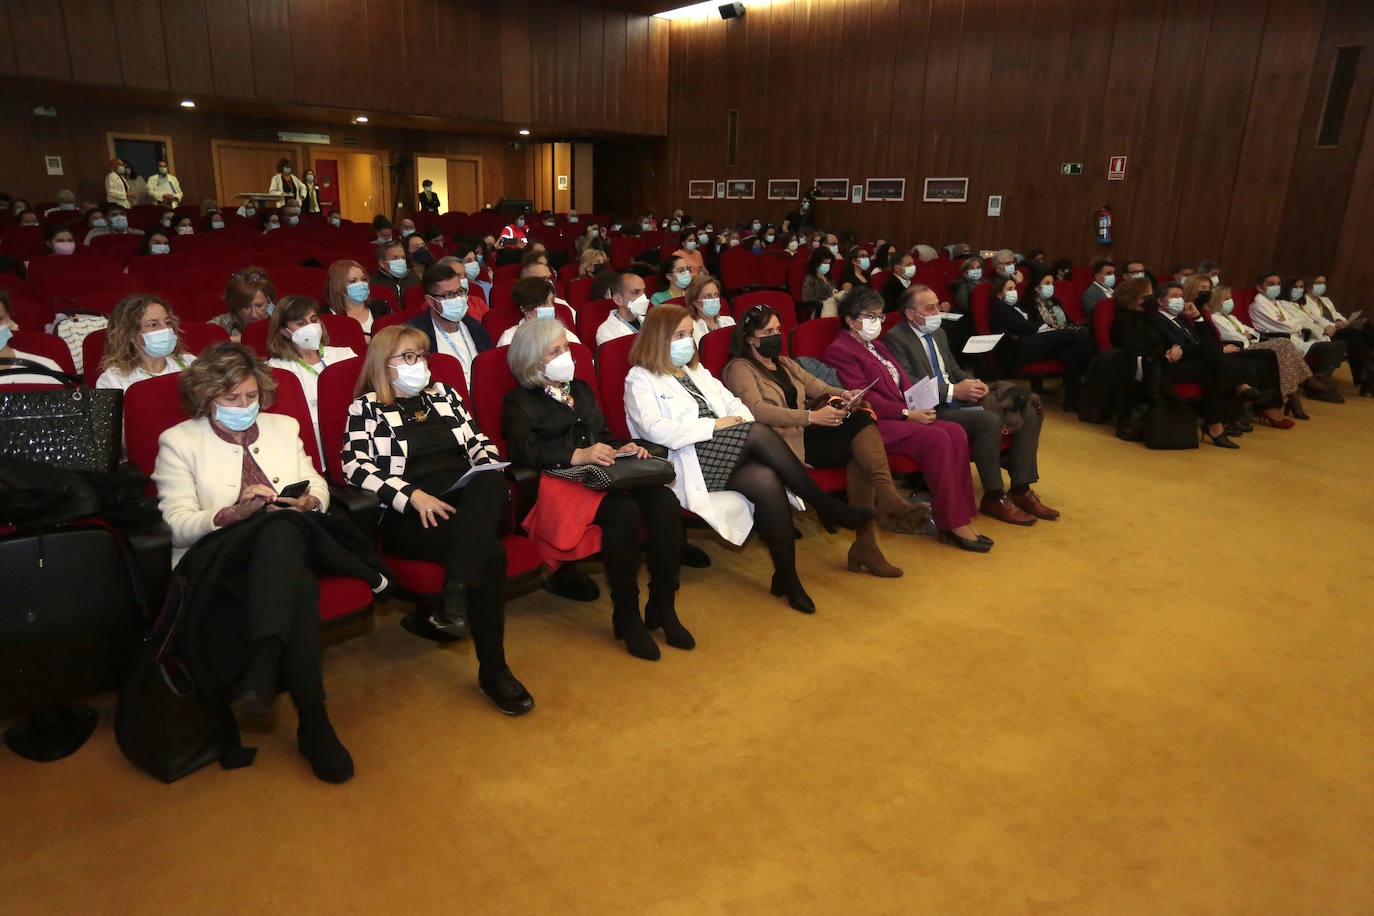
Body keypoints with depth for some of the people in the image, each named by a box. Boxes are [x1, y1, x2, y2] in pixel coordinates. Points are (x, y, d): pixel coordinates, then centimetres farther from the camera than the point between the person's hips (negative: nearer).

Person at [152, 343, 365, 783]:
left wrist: (306, 501, -4)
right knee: (299, 585, -37)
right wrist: (237, 512, -18)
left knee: (281, 529, -37)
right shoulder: (178, 441, 10)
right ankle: (313, 720, -38)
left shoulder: (283, 427, 21)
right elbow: (178, 526, -1)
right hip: (216, 557, -3)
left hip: (287, 542, 3)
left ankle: (261, 676, -43)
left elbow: (320, 490, 20)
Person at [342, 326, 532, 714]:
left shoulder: (444, 394, 24)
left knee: (490, 482, -35)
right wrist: (414, 496, -18)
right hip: (408, 516, -3)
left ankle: (454, 596, -45)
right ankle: (492, 670, -25)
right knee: (490, 552, -31)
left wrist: (491, 476, -2)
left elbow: (479, 443, 22)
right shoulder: (366, 408, 10)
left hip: (467, 502, 4)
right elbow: (356, 467, -4)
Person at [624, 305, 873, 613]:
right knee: (760, 433, -29)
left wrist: (742, 421, -1)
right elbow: (658, 431, -14)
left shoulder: (695, 371, 28)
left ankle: (786, 575, -21)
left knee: (767, 481, -28)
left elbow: (732, 403, 22)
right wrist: (715, 425, -13)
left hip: (724, 457, 7)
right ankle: (827, 506, -20)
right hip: (686, 465, -7)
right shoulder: (640, 380, 3)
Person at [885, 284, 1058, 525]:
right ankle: (994, 498, -16)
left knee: (1028, 411, -5)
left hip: (957, 398, 9)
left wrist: (973, 383, 5)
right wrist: (952, 391, -20)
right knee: (989, 420, -33)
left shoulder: (938, 332, 21)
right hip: (934, 410, -9)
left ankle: (1021, 490, 0)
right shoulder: (895, 338, -8)